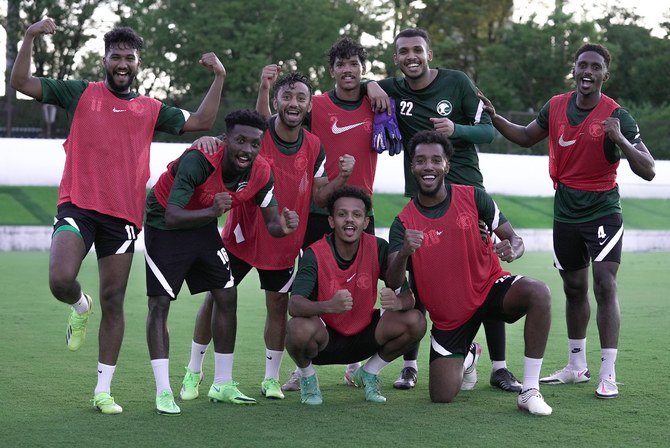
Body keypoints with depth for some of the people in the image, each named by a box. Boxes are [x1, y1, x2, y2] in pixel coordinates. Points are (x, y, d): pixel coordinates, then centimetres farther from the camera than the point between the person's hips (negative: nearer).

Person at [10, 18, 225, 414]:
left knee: (113, 301, 2)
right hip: (78, 206, -2)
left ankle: (104, 390, 12)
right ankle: (81, 308, 15)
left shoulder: (151, 110, 14)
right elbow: (21, 82, 3)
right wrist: (30, 38, -10)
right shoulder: (80, 94, 8)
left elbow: (200, 122, 13)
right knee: (61, 279, -24)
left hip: (123, 215, 2)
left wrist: (219, 78, 5)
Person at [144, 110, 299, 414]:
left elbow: (271, 223, -8)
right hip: (164, 226, -6)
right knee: (160, 303, -10)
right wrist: (212, 211, -55)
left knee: (226, 298, 3)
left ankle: (221, 386, 15)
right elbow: (172, 217, -39)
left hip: (204, 226, 6)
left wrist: (283, 227, -32)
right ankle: (163, 392, -5)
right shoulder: (198, 160, -35)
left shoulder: (261, 173, -17)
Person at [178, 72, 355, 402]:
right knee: (217, 299, 1)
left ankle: (271, 379, 22)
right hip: (243, 236, -2)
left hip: (284, 243, 3)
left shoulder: (314, 147, -1)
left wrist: (341, 179, -13)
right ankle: (194, 372, 17)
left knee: (278, 308, 6)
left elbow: (316, 197, 4)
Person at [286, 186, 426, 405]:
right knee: (300, 328, -37)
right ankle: (307, 378, 0)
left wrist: (398, 302, -36)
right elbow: (294, 305, -32)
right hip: (325, 340, -3)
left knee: (415, 322, -18)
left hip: (364, 335, 4)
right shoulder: (315, 254, -19)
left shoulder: (378, 248, -10)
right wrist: (329, 306, -53)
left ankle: (368, 374, 8)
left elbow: (408, 295, -10)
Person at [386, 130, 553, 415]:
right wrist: (404, 252, -36)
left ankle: (530, 391, -24)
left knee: (538, 293, -34)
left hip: (490, 287, 0)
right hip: (448, 314, 1)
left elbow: (514, 238, -2)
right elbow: (393, 284, -14)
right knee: (441, 396, -8)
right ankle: (466, 358, 31)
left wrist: (512, 249, -28)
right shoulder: (404, 223, -5)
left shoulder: (474, 198, -5)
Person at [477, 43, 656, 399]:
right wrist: (494, 117, 6)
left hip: (603, 212, -5)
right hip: (565, 213, 5)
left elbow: (648, 171, -17)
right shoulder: (556, 107, 0)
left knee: (605, 286, -14)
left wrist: (620, 141, -31)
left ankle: (608, 375, -10)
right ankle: (576, 367, 26)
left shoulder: (616, 116, -13)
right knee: (574, 289, 13)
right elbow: (526, 137, 19)